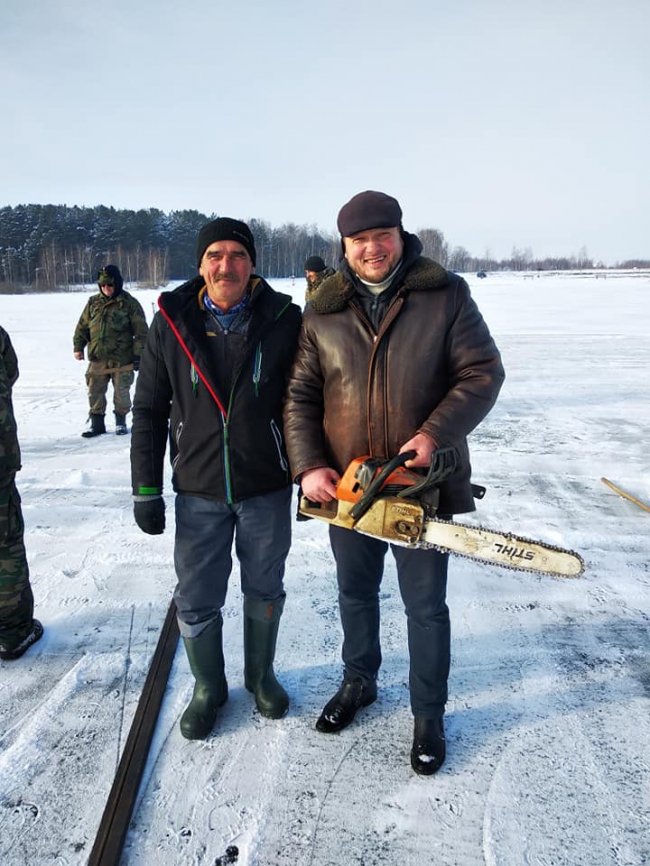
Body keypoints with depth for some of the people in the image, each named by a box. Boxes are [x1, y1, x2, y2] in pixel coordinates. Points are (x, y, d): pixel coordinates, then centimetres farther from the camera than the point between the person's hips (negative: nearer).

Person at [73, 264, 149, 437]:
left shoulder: (129, 303, -3)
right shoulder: (93, 303, 9)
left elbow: (141, 331, -4)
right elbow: (82, 326, 16)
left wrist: (138, 355, -7)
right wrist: (78, 347, 8)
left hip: (122, 360, -4)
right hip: (97, 358, 4)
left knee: (121, 393, 5)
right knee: (95, 392, 6)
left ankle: (121, 421, 23)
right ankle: (97, 424, 18)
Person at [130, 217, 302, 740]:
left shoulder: (285, 320, -9)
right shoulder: (172, 323, -6)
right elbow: (149, 412, 0)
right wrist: (146, 490, -1)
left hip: (268, 489, 0)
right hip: (198, 489, 1)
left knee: (264, 590, 17)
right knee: (196, 601, 10)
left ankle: (261, 675, 42)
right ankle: (208, 689, 36)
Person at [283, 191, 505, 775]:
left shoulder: (446, 296, -6)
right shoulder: (323, 314, 0)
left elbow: (483, 372, -8)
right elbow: (300, 397, 0)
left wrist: (435, 433, -22)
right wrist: (309, 466, -12)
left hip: (423, 484, -2)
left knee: (426, 605, 10)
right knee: (356, 592, 21)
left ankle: (429, 715, 31)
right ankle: (359, 682, 46)